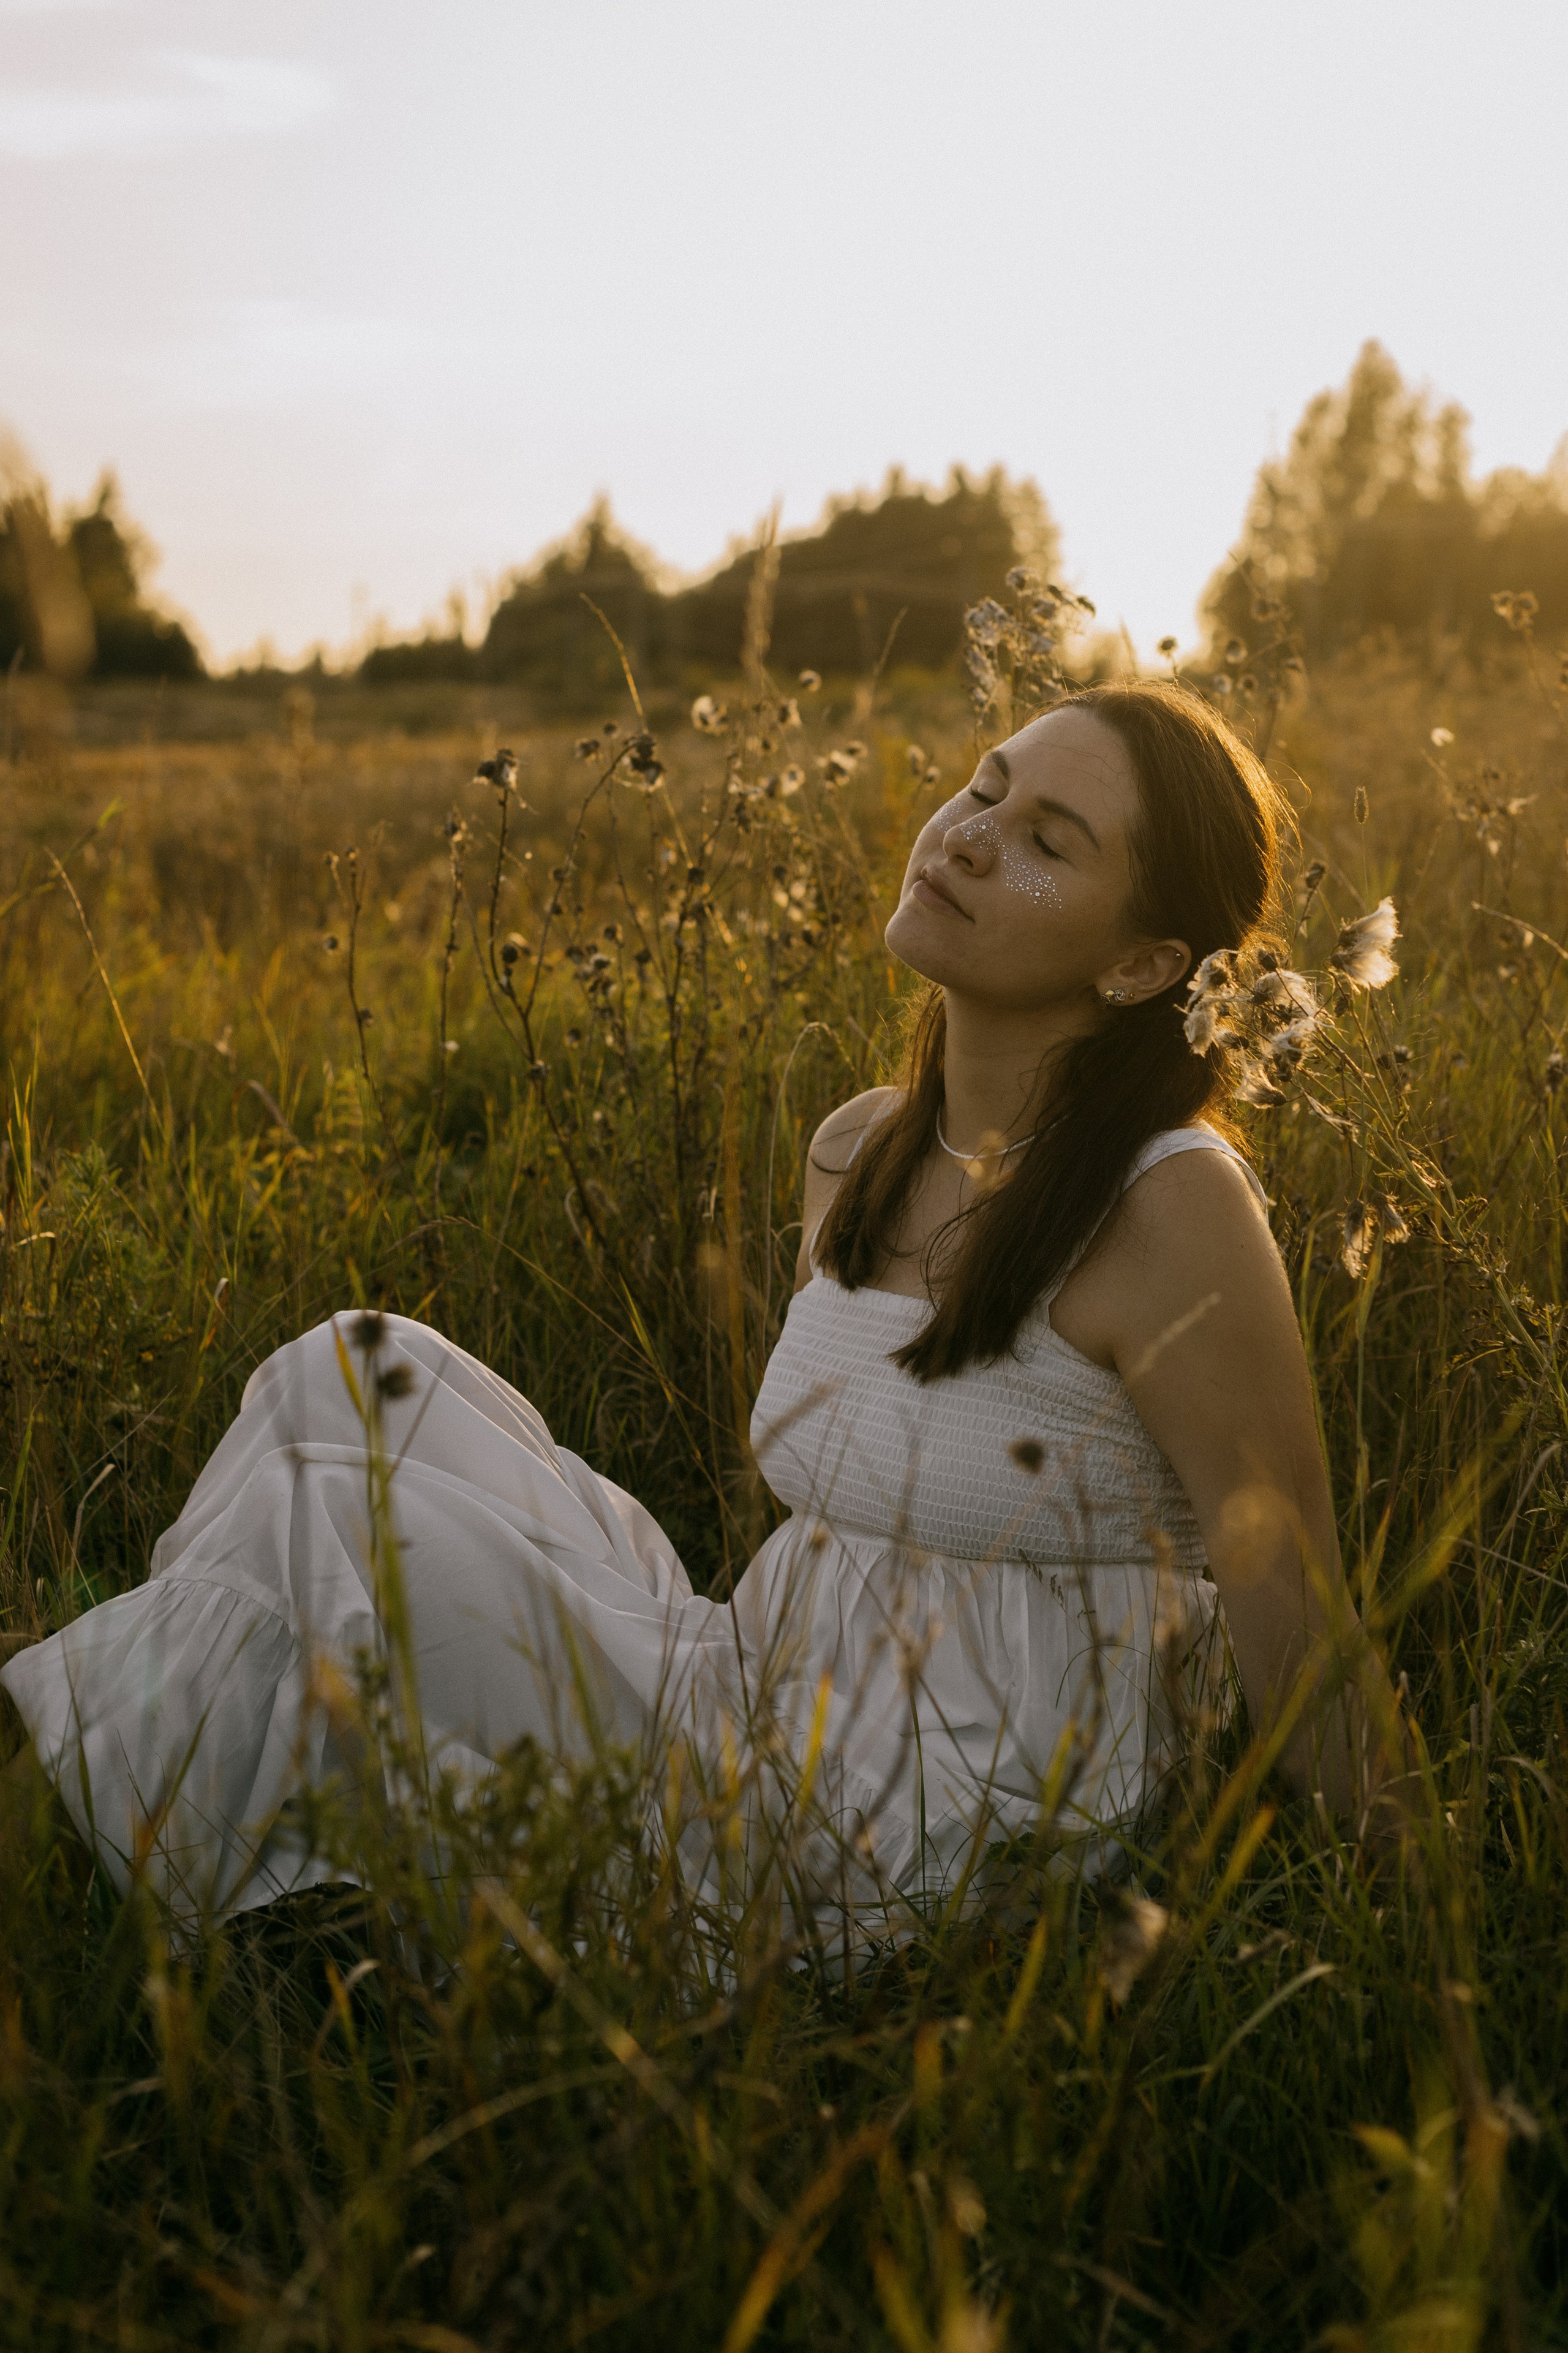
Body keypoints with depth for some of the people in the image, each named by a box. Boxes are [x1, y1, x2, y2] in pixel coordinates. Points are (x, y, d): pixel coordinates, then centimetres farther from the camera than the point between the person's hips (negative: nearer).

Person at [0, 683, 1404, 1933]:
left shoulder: (1170, 1205, -20)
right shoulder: (855, 1157, 4)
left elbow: (1303, 1644, -13)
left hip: (926, 1866, -7)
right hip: (762, 1725, 7)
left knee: (306, 1516, -14)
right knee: (357, 1377, -3)